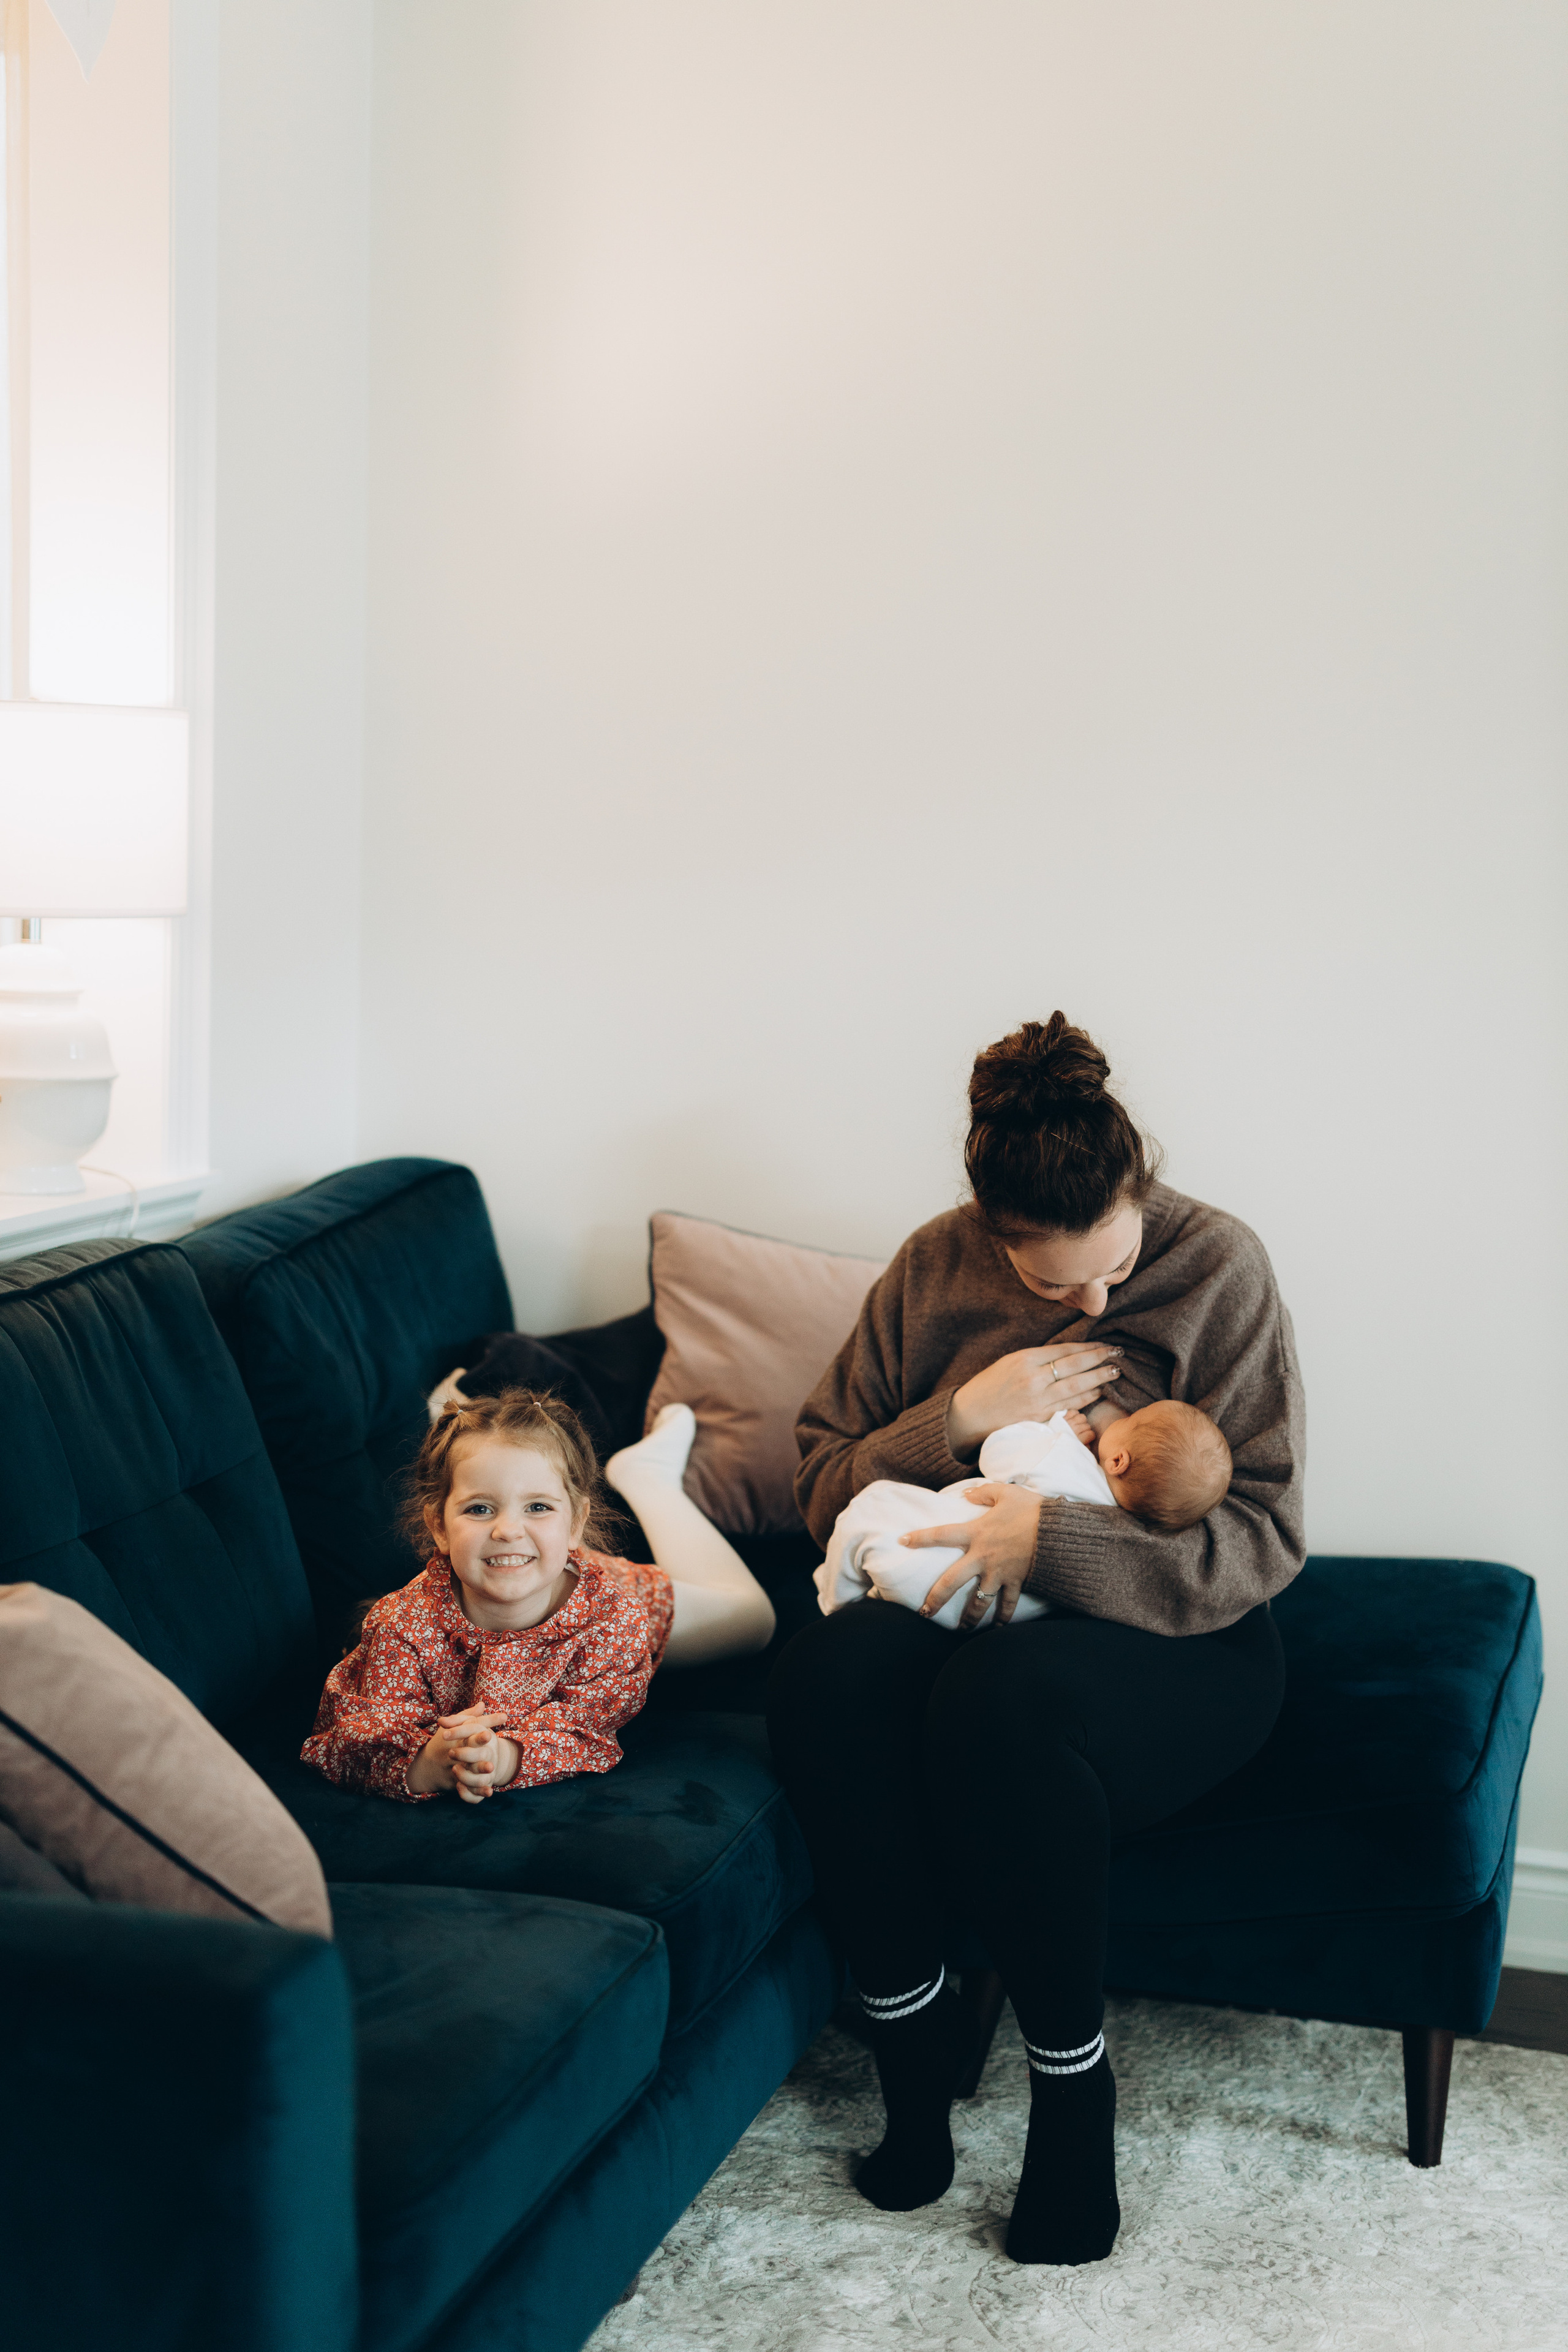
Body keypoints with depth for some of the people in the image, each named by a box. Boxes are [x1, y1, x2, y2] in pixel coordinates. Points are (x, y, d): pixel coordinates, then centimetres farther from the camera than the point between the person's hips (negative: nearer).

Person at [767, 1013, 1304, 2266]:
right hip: (961, 1604, 3)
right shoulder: (935, 1268, 3)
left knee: (1002, 1695, -38)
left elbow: (1264, 1539, -13)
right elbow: (824, 1481, 7)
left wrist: (1051, 1539, -25)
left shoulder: (1219, 1266, -8)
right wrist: (958, 1420, -12)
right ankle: (913, 2031, -13)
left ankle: (1074, 2087, -18)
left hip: (1177, 1640, -3)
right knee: (826, 1671, -32)